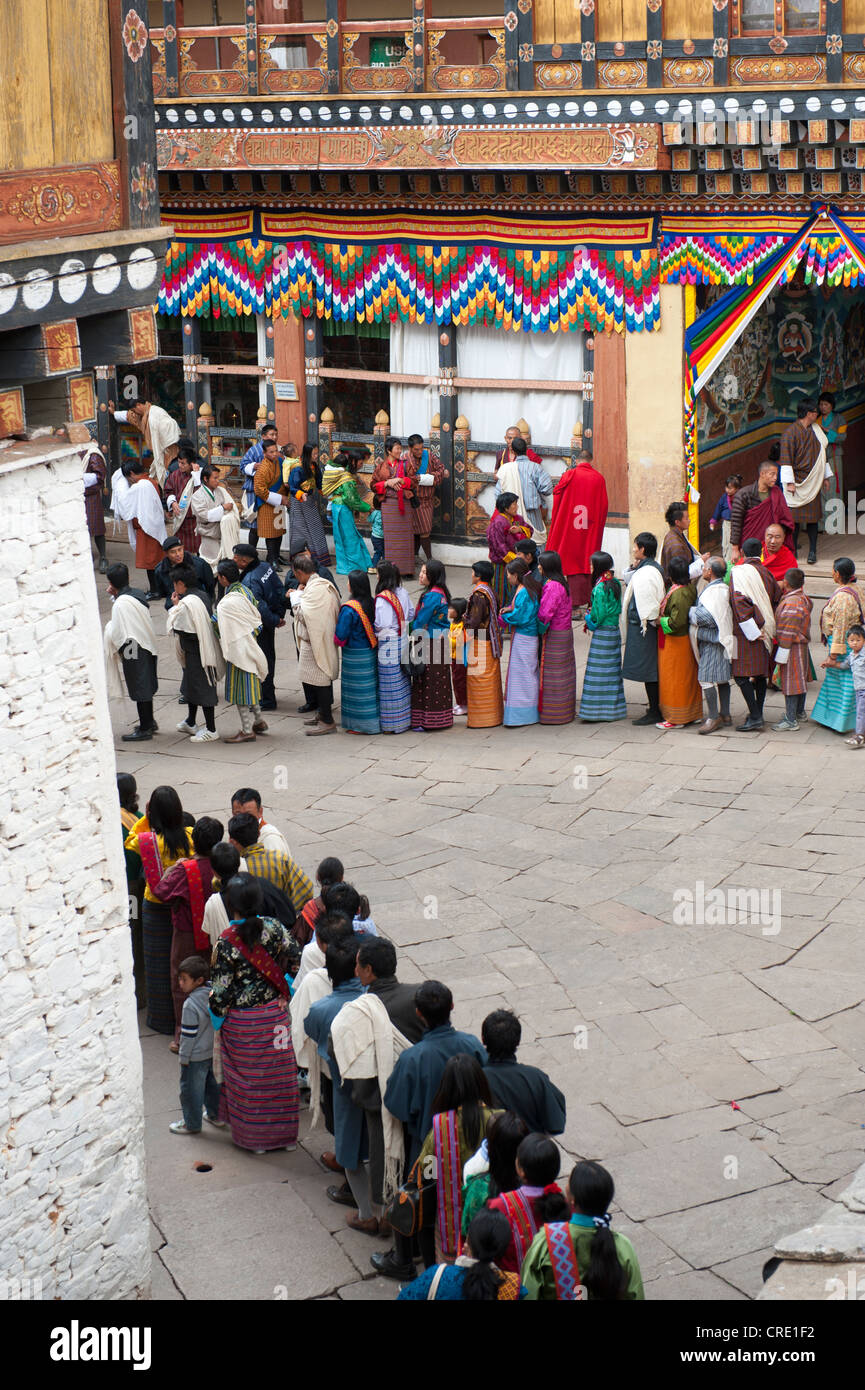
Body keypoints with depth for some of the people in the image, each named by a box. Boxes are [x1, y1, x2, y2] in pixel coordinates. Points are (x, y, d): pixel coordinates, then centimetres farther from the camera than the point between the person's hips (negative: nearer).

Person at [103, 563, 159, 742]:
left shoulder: (121, 603, -23)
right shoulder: (137, 594, 3)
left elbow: (117, 633, -22)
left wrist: (108, 627, 1)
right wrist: (115, 596, 8)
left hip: (133, 651, -9)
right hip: (147, 646, 9)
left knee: (140, 690, 1)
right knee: (146, 686, 21)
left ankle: (145, 729, 10)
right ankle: (149, 722, 34)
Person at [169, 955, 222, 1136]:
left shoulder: (190, 1005, -26)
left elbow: (188, 1035, -21)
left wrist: (184, 1058, -10)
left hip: (196, 1056, -8)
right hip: (214, 1052, 8)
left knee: (191, 1089, 8)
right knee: (211, 1083, 23)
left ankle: (192, 1123, 19)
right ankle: (215, 1115, 36)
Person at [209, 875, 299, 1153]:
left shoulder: (226, 941, -20)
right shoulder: (274, 928, -11)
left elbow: (221, 987, -15)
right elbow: (291, 957, 0)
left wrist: (216, 1016, 2)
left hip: (242, 1022, -3)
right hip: (276, 1013, 3)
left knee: (248, 1077, 13)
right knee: (279, 1072, 16)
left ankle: (253, 1137, 24)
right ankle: (284, 1133, 28)